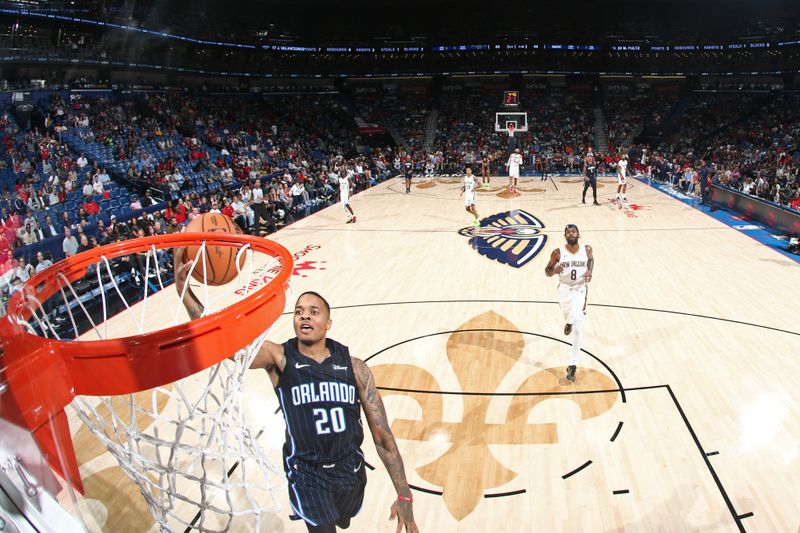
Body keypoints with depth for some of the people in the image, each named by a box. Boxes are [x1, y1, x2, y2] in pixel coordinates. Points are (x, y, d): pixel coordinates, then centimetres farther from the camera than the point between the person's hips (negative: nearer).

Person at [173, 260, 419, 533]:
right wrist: (185, 293, -46)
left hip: (351, 469, 3)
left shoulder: (354, 367, -9)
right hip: (307, 475, -3)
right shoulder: (279, 358, -14)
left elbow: (382, 434, -7)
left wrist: (404, 495, -10)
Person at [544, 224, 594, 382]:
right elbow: (547, 271, -1)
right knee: (567, 316, 16)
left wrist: (590, 271, -3)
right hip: (564, 289, 0)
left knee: (578, 329, -8)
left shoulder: (587, 249, -7)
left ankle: (573, 365, -3)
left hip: (580, 290, 0)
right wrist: (554, 270, -24)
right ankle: (569, 322, 58)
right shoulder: (558, 253, -11)